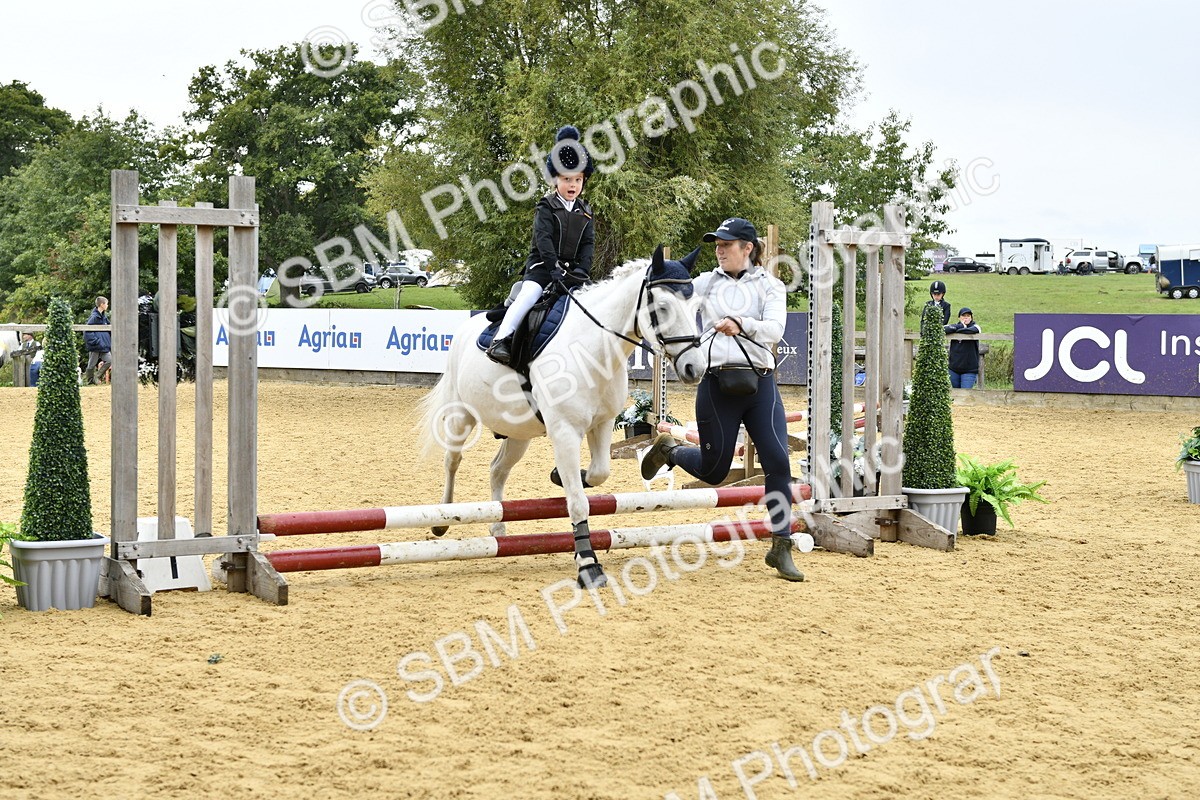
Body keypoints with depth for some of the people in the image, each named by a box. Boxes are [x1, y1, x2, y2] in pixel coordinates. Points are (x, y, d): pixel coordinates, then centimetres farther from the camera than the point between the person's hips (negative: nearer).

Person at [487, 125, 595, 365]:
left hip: (571, 268, 5)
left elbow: (588, 243, 7)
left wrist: (582, 269, -9)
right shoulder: (546, 207, -2)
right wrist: (554, 267, -23)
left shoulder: (585, 212, 12)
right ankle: (500, 340, -31)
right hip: (542, 265, -5)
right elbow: (543, 238, -13)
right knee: (528, 294, -28)